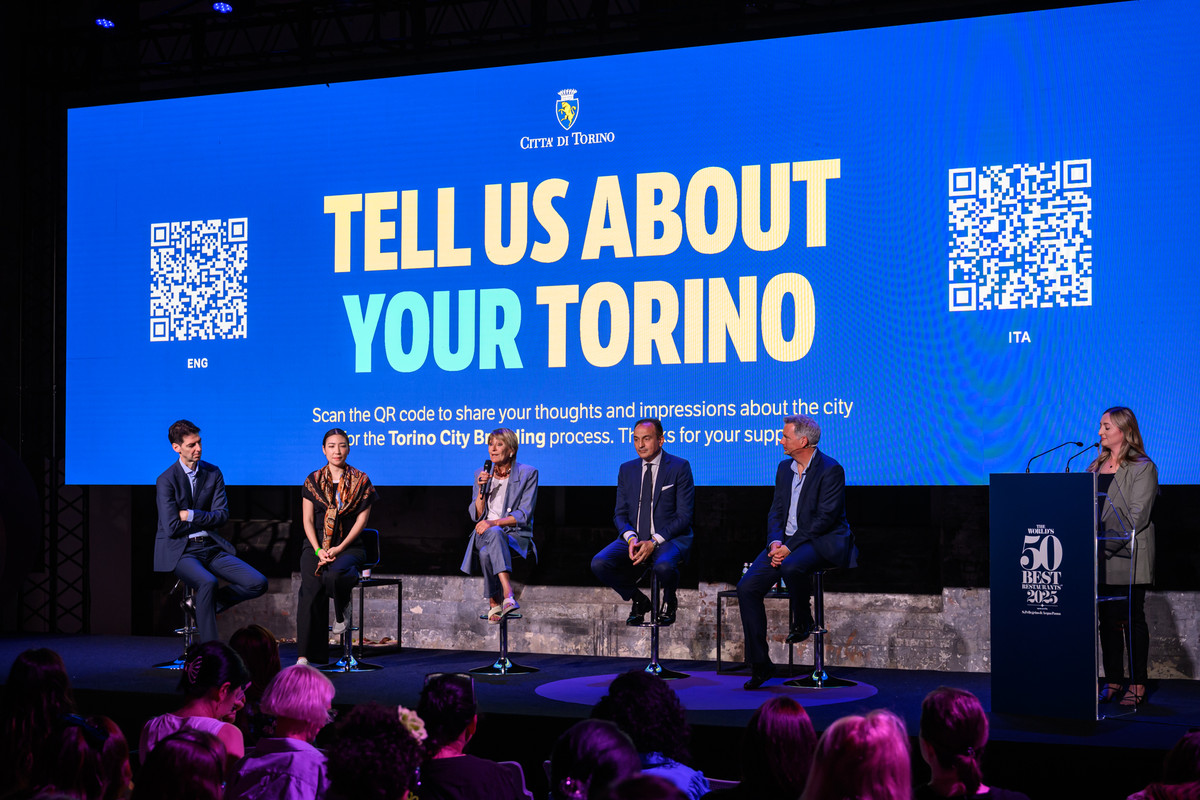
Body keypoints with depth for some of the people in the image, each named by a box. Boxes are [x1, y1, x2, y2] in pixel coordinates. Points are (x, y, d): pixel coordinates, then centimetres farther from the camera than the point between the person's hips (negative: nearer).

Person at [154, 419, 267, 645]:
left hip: (211, 546, 5)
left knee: (258, 583, -12)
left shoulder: (213, 474, 7)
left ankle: (204, 607, 6)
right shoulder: (166, 480, -7)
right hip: (180, 551, -5)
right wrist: (205, 520, -4)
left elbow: (222, 516, 0)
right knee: (208, 582, -36)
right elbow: (172, 527, -15)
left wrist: (191, 515, -11)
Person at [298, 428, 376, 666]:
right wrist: (318, 550, -9)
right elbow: (308, 521, 7)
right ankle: (306, 655, -26)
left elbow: (362, 519, 1)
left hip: (349, 546, -1)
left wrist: (339, 549, -11)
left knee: (334, 575, -36)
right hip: (317, 546, 1)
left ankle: (342, 609, -1)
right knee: (311, 590, -25)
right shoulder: (313, 481, 11)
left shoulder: (360, 481, 7)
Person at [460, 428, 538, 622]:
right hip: (485, 533, 3)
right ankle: (508, 594, -44)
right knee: (494, 533, -37)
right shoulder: (481, 475, 13)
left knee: (487, 552, -37)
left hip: (516, 536, -2)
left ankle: (494, 602, -32)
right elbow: (476, 516, 8)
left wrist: (494, 522, -20)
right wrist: (482, 489, -8)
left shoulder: (528, 473, 1)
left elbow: (524, 515, -8)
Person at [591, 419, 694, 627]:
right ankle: (639, 600, 4)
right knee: (599, 564, -23)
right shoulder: (627, 469, 11)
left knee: (664, 566, -38)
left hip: (669, 538, -4)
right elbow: (620, 514, 10)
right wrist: (631, 538, -13)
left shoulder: (679, 467, -3)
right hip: (634, 538, 4)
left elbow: (684, 516, -7)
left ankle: (669, 602, -1)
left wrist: (654, 542, -19)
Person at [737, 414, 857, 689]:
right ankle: (759, 664, -5)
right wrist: (775, 542, -8)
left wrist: (790, 548, -21)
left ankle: (802, 621, -7)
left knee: (791, 566, -39)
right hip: (786, 542, 7)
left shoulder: (831, 470, -11)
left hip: (820, 542, -7)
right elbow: (776, 511, 12)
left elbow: (825, 518, -17)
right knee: (747, 587, -11)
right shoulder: (785, 468, 12)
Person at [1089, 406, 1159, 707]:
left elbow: (1137, 515, -13)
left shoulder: (1142, 468, -6)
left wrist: (1110, 540, -19)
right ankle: (1112, 682, 13)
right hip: (1101, 558, 6)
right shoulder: (1096, 467, 15)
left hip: (1129, 556, -6)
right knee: (1108, 619, 7)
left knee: (1132, 618, -2)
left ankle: (1137, 684, 3)